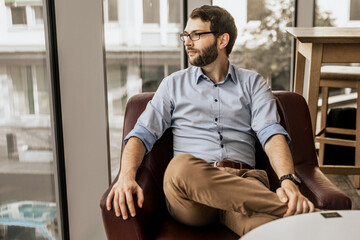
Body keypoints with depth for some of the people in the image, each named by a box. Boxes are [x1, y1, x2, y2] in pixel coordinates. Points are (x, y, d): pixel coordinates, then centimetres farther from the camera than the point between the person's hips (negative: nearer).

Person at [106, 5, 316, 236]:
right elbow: (143, 133, 10)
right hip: (188, 183, 3)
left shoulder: (252, 83, 17)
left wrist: (288, 181, -20)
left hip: (242, 181, -3)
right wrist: (127, 176, -12)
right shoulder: (174, 84, 20)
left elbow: (271, 132, 0)